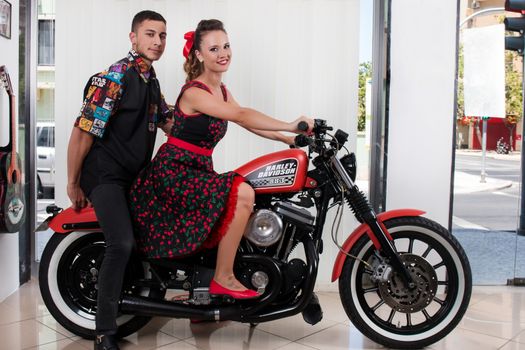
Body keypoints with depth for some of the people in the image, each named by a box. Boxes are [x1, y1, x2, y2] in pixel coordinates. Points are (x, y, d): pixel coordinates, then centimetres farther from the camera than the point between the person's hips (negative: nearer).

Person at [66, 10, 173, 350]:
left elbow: (170, 122, 19)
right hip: (104, 174, -9)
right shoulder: (115, 77, -15)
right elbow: (83, 132, -15)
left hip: (134, 175, 10)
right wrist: (73, 184, -10)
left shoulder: (151, 80, 14)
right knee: (122, 243, -23)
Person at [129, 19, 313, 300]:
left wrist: (287, 139, 6)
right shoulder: (193, 92, -16)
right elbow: (241, 116, -26)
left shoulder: (221, 90, 13)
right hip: (174, 173, -9)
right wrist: (289, 125, -29)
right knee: (242, 193, -24)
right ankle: (223, 279, -14)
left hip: (198, 171, 9)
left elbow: (248, 123, 14)